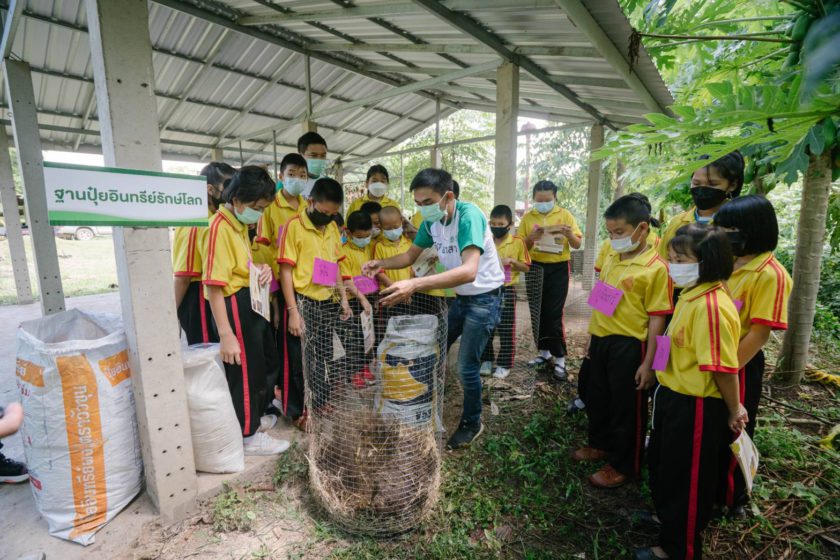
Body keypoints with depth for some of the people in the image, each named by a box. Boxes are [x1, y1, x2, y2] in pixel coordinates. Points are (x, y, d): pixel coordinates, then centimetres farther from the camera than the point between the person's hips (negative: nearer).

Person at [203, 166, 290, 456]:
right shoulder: (219, 227, -19)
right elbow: (214, 284, -24)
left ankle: (254, 416, 42)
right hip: (236, 305, -10)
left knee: (268, 362, 22)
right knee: (246, 370, 4)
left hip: (253, 303, 10)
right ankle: (249, 436, 23)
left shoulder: (240, 224, 10)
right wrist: (226, 334, -25)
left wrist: (261, 268, 0)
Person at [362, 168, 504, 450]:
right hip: (460, 297, 7)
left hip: (484, 298, -7)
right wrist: (381, 264, -15)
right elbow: (410, 255, 6)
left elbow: (469, 271, -42)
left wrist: (414, 284, -51)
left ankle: (472, 423, 23)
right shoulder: (431, 221, -6)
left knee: (466, 367, -3)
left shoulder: (469, 216, -29)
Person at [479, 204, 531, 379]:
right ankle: (486, 360, 25)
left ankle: (504, 364, 16)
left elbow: (526, 267, 0)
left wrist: (512, 261, -17)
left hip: (507, 290, -3)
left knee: (506, 330, 4)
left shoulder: (518, 242, -4)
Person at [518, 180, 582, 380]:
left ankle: (560, 358, 7)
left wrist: (569, 234, -20)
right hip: (535, 267, 3)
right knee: (538, 312, 9)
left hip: (558, 269, -3)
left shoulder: (565, 215, 1)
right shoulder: (528, 217, 5)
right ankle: (544, 352, 24)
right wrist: (531, 237, -16)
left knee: (554, 314, -5)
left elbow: (577, 245, 1)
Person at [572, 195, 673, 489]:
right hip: (601, 340, 7)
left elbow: (657, 318, -15)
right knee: (597, 398, 22)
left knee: (627, 408, 10)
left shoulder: (656, 267, -15)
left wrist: (648, 363, -14)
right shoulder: (610, 258, 6)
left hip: (629, 346, -7)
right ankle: (601, 444, 45)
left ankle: (624, 466, 31)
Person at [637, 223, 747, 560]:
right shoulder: (691, 295, 4)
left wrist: (734, 410, -13)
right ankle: (666, 517, 51)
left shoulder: (711, 305, -28)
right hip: (673, 396, 9)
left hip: (696, 406, -9)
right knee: (662, 463, 26)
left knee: (688, 478, 11)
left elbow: (723, 367, -26)